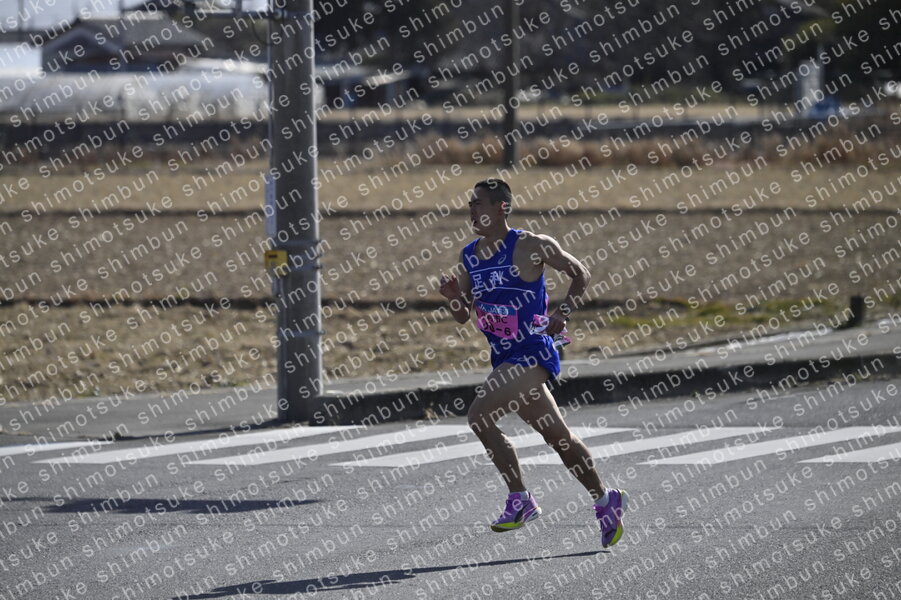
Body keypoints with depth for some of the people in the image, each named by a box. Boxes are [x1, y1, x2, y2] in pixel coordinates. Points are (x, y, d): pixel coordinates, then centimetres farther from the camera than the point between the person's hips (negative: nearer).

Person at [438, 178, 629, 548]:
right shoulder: (469, 258, 9)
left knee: (480, 416, -21)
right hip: (504, 358, 7)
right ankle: (605, 501, 28)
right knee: (558, 438, 14)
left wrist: (562, 313, -10)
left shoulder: (530, 246, -9)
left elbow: (581, 274, 1)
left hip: (532, 353, -7)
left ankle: (519, 499, -11)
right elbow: (463, 317, 14)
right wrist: (453, 297, -6)